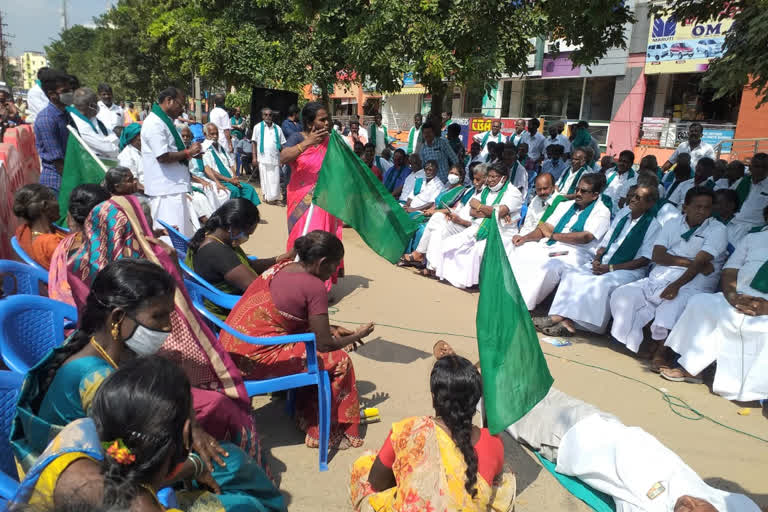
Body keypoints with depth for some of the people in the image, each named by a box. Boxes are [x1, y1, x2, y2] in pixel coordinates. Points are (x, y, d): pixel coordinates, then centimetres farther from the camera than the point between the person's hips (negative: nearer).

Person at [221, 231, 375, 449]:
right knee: (339, 361, -1)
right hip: (255, 359, -9)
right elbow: (324, 344, -10)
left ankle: (305, 411, 29)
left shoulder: (284, 267, 9)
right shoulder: (315, 287, -16)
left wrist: (331, 330, 19)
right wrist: (356, 336, 7)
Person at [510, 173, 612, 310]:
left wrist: (553, 235, -8)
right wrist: (525, 238, -5)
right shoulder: (566, 205, 20)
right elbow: (544, 228, 14)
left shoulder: (602, 212, 1)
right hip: (549, 246, 7)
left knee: (548, 267, -35)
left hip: (575, 253, -6)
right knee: (519, 251, -14)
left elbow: (586, 237, -14)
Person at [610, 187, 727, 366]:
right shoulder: (673, 224, 15)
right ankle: (632, 342, -4)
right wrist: (690, 262, -11)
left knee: (672, 307, -34)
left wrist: (677, 285, -27)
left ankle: (660, 348, -7)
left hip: (691, 285, -4)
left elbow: (700, 263, -13)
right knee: (621, 296, -17)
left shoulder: (717, 229, 2)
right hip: (658, 279, 4)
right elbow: (657, 256, 1)